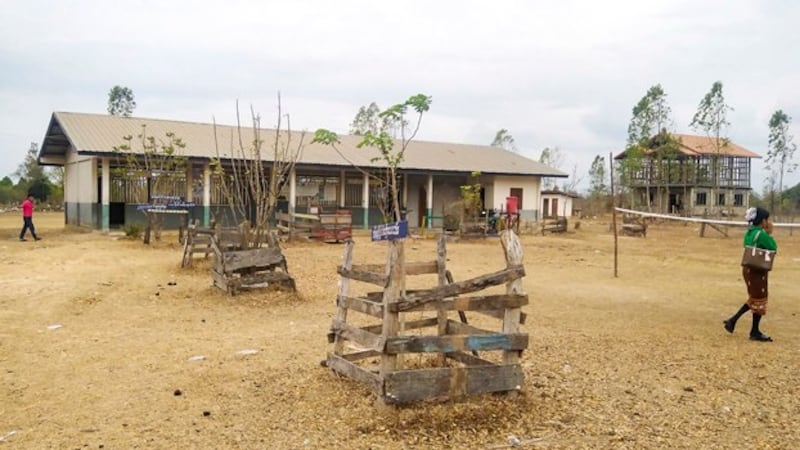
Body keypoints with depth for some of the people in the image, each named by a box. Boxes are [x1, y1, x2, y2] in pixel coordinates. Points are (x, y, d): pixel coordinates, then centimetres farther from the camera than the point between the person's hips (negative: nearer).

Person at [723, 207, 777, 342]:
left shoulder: (749, 233, 8)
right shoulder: (761, 234, -18)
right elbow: (773, 248, -12)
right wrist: (770, 233, -5)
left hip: (748, 268, 9)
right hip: (758, 270, -9)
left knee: (754, 299, 21)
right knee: (759, 300, 5)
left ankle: (733, 320, 17)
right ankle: (755, 332, 16)